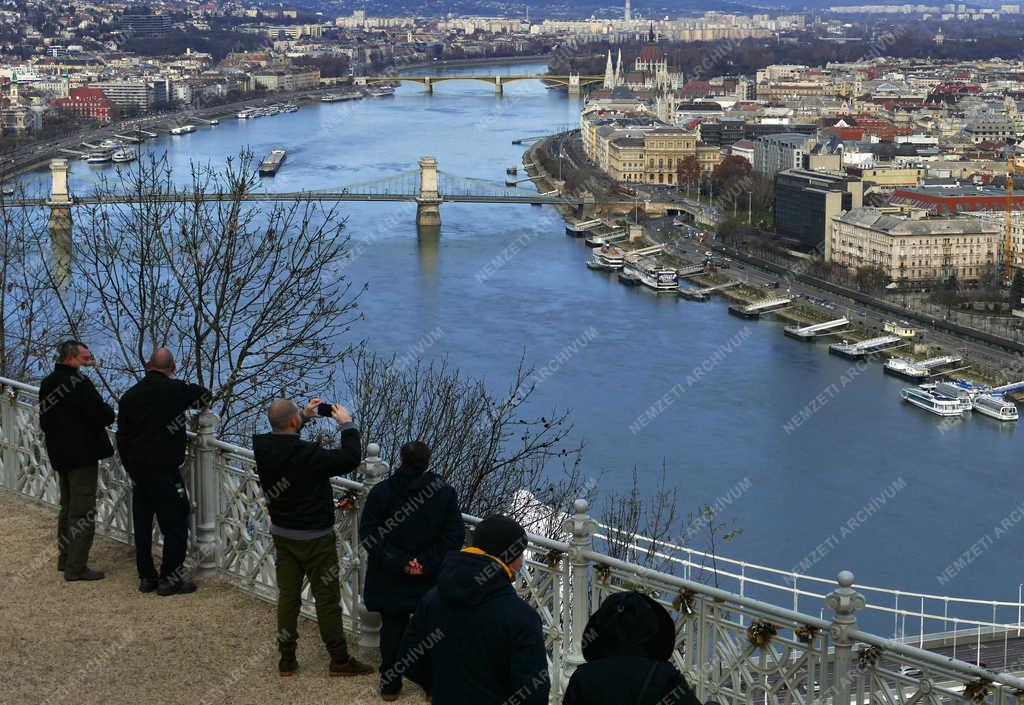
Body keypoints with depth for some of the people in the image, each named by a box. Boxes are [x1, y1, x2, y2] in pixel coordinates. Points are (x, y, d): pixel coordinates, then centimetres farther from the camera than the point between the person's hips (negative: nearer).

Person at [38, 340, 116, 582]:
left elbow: (45, 421, 19)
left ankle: (65, 559, 30)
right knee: (83, 512, -5)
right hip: (83, 454, -9)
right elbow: (103, 415, -22)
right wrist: (109, 410, -2)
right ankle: (76, 567, -4)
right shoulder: (78, 383, -19)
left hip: (59, 454, 9)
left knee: (67, 507, 21)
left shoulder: (47, 383, 9)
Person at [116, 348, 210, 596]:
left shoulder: (129, 396, 4)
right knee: (175, 524, 2)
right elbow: (203, 395, 8)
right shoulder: (174, 390, -11)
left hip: (137, 471, 6)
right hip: (165, 472, -6)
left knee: (142, 525, 13)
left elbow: (122, 438, 10)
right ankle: (170, 578, 2)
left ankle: (146, 577, 20)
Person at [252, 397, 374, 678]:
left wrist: (305, 416, 15)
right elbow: (350, 458, -22)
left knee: (287, 595, 14)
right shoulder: (307, 455, -28)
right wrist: (347, 424, -10)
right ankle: (339, 660, 14)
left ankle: (287, 659, 21)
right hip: (315, 538, -6)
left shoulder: (263, 449, -8)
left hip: (282, 535, 6)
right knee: (327, 599, 5)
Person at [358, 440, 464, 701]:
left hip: (390, 580, 0)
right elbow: (454, 536, -12)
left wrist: (398, 561, -14)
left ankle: (390, 684, 24)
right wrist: (427, 563, -12)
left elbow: (368, 535, -13)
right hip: (431, 579, 0)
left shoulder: (380, 492, -12)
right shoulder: (445, 493, -11)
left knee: (392, 629, 15)